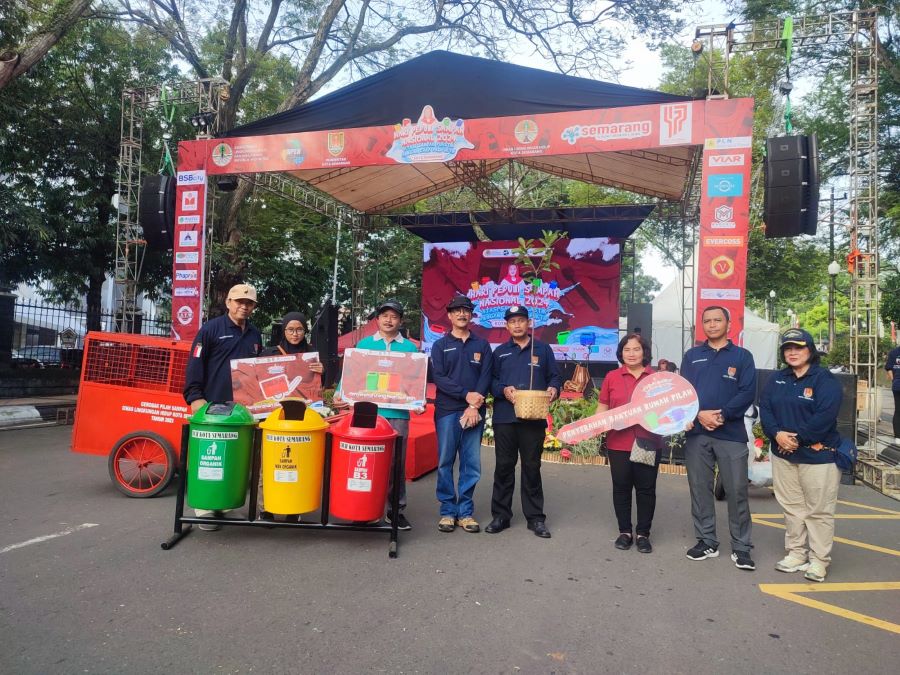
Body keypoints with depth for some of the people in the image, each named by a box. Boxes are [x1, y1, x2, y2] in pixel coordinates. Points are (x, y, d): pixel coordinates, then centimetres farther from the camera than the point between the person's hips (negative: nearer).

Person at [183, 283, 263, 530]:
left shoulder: (255, 335, 15)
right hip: (213, 406, -5)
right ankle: (205, 509, 9)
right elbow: (195, 364, -6)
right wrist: (195, 397, -14)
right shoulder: (211, 329, -1)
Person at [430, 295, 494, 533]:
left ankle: (466, 511, 13)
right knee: (445, 463, 2)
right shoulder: (440, 346, 8)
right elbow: (438, 378, -4)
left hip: (474, 412, 1)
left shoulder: (482, 345, 12)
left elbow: (486, 378, 3)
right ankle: (448, 511, 12)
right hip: (447, 411, -1)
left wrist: (475, 406, -10)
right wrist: (466, 395, -14)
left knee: (472, 464, 2)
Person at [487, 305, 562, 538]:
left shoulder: (543, 349, 10)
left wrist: (553, 389, -11)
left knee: (532, 467, 6)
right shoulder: (500, 352, 11)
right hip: (504, 417, 1)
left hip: (534, 418, -1)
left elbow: (554, 376, 10)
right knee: (504, 466, 6)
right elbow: (491, 380, 7)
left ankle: (535, 517, 16)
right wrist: (503, 390, -13)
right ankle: (501, 515, 16)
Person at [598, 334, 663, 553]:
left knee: (646, 489, 7)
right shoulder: (612, 377, 4)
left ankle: (643, 533, 21)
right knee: (621, 488, 9)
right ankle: (625, 532, 22)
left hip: (648, 442, 0)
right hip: (619, 444, 0)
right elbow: (602, 408, 7)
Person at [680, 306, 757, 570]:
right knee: (700, 488, 8)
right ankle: (706, 542, 21)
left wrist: (721, 415, -15)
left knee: (737, 491, 0)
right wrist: (699, 414, -13)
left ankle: (741, 547, 12)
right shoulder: (691, 355, 11)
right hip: (696, 433, 2)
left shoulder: (742, 356, 5)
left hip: (732, 434, -2)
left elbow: (747, 392, -4)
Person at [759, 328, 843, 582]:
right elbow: (765, 408, 3)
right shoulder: (777, 379, 11)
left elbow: (825, 416, -18)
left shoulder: (825, 380, -7)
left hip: (818, 455, -5)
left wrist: (797, 438, -18)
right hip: (783, 455, 5)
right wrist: (777, 434, -13)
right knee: (792, 506, 13)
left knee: (819, 510, 2)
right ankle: (796, 554, 24)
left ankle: (819, 561, 13)